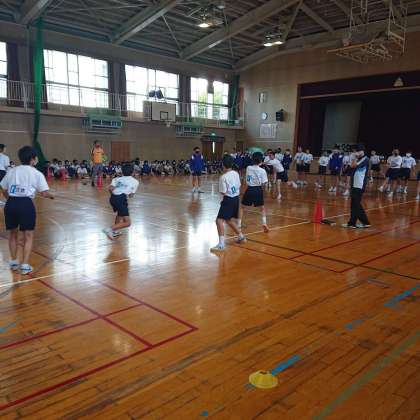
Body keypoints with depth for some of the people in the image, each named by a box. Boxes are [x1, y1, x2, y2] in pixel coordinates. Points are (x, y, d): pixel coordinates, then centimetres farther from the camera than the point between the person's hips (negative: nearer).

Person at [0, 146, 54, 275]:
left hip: (10, 204, 4)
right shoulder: (37, 173, 1)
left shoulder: (11, 171, 13)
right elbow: (44, 193, -4)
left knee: (12, 234, 22)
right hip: (26, 204, -4)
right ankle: (25, 265, 5)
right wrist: (51, 196, 18)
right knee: (28, 236, 8)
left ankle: (13, 262, 31)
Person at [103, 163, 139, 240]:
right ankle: (110, 229, -18)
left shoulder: (117, 179, 21)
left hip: (112, 198, 6)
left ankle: (115, 231, 38)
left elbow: (110, 188, 5)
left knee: (120, 213, 35)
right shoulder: (135, 181, 15)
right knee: (127, 223, -4)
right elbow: (131, 195, 10)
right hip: (121, 199, -6)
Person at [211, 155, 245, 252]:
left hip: (229, 200, -8)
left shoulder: (223, 177, -17)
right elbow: (239, 187, 11)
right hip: (236, 198, 8)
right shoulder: (236, 173, 5)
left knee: (219, 220, -11)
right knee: (228, 220, 26)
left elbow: (223, 192, -15)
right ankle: (241, 237, 41)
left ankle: (221, 245, -21)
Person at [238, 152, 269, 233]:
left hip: (249, 189, 1)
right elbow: (263, 183, -7)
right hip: (258, 190, -1)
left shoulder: (248, 168, -1)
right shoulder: (262, 171, -8)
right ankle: (264, 223, 0)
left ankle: (239, 224, 14)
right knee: (262, 208, 18)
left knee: (241, 207, 17)